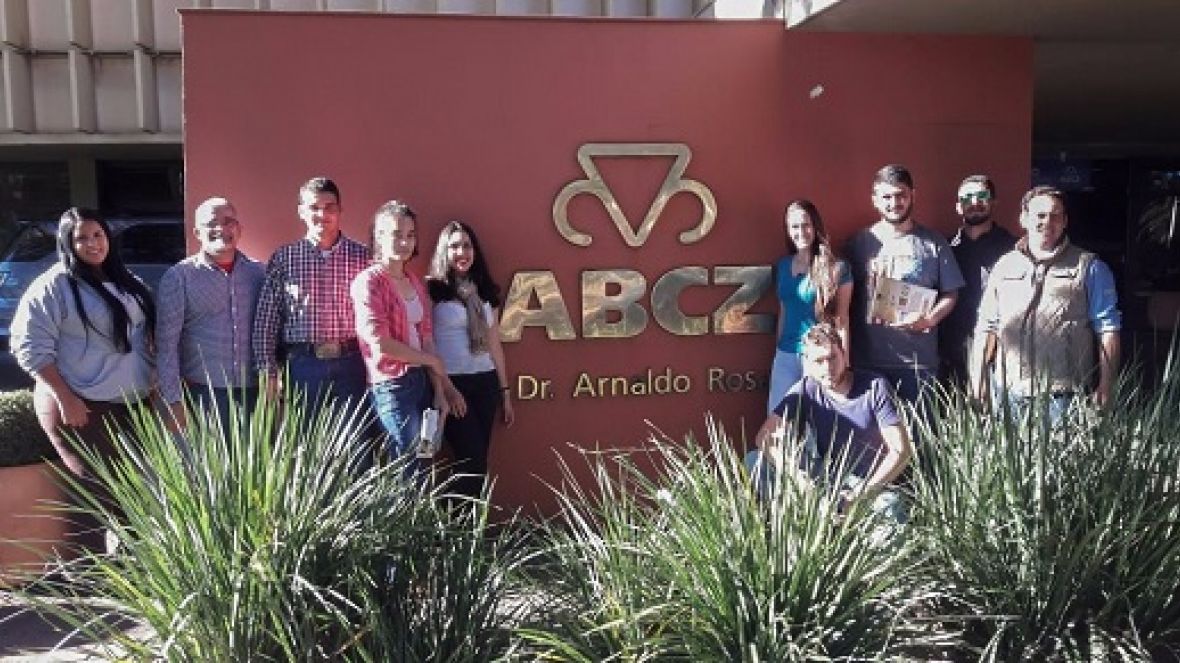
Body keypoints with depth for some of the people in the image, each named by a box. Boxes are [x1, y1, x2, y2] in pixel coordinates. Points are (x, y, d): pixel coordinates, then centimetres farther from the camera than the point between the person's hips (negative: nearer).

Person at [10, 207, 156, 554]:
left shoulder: (125, 282, 12)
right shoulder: (53, 286, -8)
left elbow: (143, 334, 21)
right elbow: (30, 347, -13)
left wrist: (152, 380, 10)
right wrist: (66, 398, -18)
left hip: (130, 405, 6)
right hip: (81, 409, -6)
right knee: (97, 494, -4)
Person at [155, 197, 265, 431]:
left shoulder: (258, 273, 9)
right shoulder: (178, 277, 0)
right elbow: (166, 343, -2)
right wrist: (174, 401, -7)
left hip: (254, 392, 3)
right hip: (203, 393, -2)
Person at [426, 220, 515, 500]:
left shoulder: (485, 291, 13)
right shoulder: (433, 290, -4)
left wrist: (504, 391, 17)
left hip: (485, 383, 5)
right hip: (451, 383, -5)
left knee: (477, 460, 7)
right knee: (472, 460, -6)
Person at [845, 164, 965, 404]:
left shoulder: (933, 243, 6)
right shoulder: (860, 243, 7)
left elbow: (950, 294, 8)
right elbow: (847, 299, 8)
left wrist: (929, 319, -12)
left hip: (919, 361, 0)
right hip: (868, 361, 0)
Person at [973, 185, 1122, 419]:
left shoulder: (1089, 267, 5)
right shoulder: (1005, 266, 14)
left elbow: (1108, 329, 2)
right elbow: (987, 326, 14)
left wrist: (1105, 387, -5)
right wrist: (979, 379, 7)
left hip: (1065, 392, -3)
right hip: (1011, 391, 3)